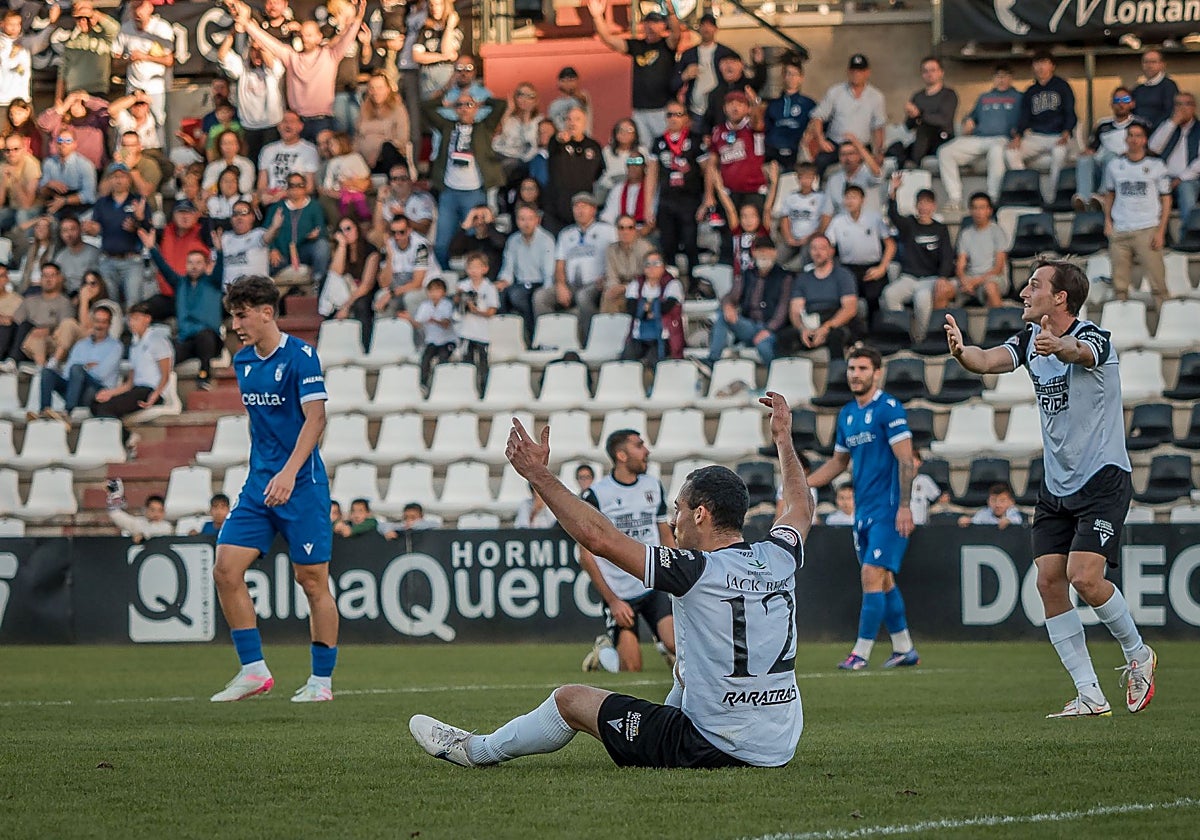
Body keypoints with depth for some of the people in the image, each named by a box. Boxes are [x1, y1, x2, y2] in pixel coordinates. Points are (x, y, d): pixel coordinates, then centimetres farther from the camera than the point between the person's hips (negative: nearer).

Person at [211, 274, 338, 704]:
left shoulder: (300, 356, -11)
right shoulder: (243, 362, 11)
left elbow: (315, 417, -17)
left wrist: (289, 473, -26)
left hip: (301, 485, -7)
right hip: (258, 483, 7)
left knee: (313, 581, -2)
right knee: (226, 570, -5)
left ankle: (322, 680, 7)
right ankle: (254, 670, 2)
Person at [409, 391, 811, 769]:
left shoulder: (697, 572, -18)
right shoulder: (777, 559, 0)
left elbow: (598, 537, -18)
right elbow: (802, 507, 25)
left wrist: (538, 473, -11)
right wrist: (784, 438, 39)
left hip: (716, 748, -7)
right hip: (780, 746, 7)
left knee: (571, 700, 12)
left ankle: (475, 750, 34)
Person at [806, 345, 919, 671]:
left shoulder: (888, 409, -11)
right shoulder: (846, 414, 13)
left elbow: (906, 460, -14)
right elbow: (839, 461, 24)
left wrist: (904, 506, -20)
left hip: (888, 509, -8)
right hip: (863, 509, 8)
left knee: (872, 576, -12)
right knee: (883, 581, 11)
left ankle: (861, 653, -10)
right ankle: (904, 649, 20)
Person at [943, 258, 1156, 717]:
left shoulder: (1095, 338, -15)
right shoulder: (1031, 339, 5)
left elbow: (1079, 351, -39)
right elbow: (989, 360, -12)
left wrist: (1059, 346, -63)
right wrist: (962, 351, -36)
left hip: (1103, 478, -7)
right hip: (1056, 486, 7)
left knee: (1084, 577, -18)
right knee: (1049, 581, -3)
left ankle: (1137, 654, 9)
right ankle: (1090, 695, 3)